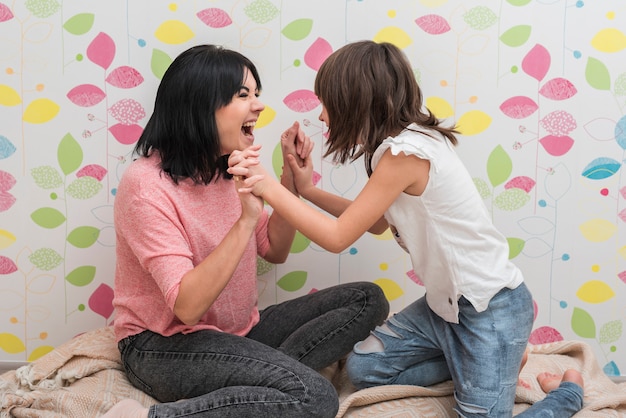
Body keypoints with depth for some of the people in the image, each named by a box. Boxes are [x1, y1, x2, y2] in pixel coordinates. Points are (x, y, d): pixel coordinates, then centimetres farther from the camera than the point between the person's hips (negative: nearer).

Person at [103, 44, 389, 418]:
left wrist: (292, 173, 0)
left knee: (368, 299, -2)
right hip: (165, 346, -8)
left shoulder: (229, 169, 5)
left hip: (238, 331, 9)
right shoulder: (146, 185, -20)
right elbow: (188, 306, -28)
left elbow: (275, 250, 11)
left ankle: (260, 377, -15)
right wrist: (247, 219, -34)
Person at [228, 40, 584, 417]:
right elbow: (377, 222, 12)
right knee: (363, 368, 6)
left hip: (492, 307, -9)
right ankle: (484, 369, 17)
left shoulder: (406, 153, -26)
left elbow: (338, 238, -22)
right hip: (446, 302, 9)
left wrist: (269, 186, -18)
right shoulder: (399, 144, 2)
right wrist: (307, 189, 5)